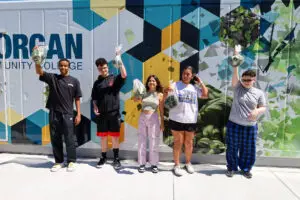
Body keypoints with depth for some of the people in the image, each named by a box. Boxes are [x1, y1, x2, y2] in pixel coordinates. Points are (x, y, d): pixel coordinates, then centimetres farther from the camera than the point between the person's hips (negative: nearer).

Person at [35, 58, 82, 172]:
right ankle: (59, 161, 23)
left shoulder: (74, 81, 3)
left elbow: (77, 99, 3)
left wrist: (78, 114, -2)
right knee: (55, 139, 9)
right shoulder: (52, 78, 7)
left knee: (69, 139, 2)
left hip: (68, 114, -2)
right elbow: (39, 72, -7)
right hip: (54, 114, 2)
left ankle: (71, 161, 16)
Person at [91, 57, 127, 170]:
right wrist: (95, 108, -1)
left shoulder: (115, 79, 2)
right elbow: (94, 98, 15)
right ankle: (103, 157, 25)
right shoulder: (97, 83, 12)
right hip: (101, 114, 3)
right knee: (103, 137, 10)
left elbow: (124, 75, -17)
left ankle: (116, 159, 16)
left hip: (114, 113, -2)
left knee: (115, 137, 4)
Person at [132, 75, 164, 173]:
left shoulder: (160, 95, 2)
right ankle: (142, 164, 17)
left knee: (153, 142, 3)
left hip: (153, 119, -2)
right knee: (142, 142, 6)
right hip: (142, 118, 2)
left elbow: (161, 110, 4)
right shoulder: (144, 93, 7)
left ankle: (154, 164, 17)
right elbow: (135, 99, -6)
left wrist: (162, 123, 2)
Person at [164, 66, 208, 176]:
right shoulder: (175, 85, -2)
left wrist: (200, 82, 6)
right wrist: (166, 91, -29)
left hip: (191, 120, 4)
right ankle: (176, 165, 17)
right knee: (178, 143, 5)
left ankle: (188, 163, 32)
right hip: (177, 120, -3)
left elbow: (205, 95, 6)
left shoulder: (194, 87, 11)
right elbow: (165, 99, -7)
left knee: (189, 143, 14)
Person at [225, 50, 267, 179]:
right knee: (232, 148, 9)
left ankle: (246, 169, 32)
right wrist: (235, 65, -33)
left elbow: (263, 108, 3)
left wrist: (257, 111, -20)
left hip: (250, 126, 1)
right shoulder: (237, 88, -1)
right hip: (234, 124, -1)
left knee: (248, 149, 11)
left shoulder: (259, 93, 2)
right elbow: (235, 76, -17)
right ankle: (231, 168, 28)